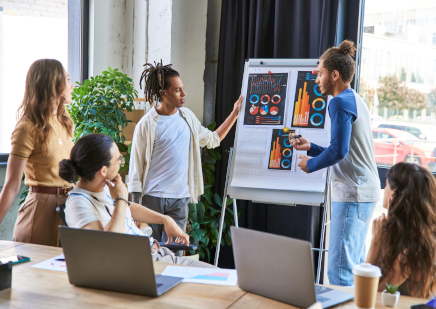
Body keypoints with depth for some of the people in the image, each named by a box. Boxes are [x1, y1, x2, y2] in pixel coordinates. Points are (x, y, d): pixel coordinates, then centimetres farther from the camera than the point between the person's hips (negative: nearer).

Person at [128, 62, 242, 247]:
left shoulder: (187, 117, 10)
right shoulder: (146, 124, -7)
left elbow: (212, 139, 24)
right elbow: (136, 167, -4)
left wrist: (235, 114, 20)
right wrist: (135, 205, -6)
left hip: (180, 199, 4)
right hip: (152, 198, -4)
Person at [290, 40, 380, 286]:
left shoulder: (341, 102, -12)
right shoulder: (356, 100, 18)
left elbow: (339, 150, -20)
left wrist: (311, 164, -5)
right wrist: (310, 147, 20)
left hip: (352, 195, -10)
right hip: (367, 192, 10)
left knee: (339, 272, -8)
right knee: (356, 267, 15)